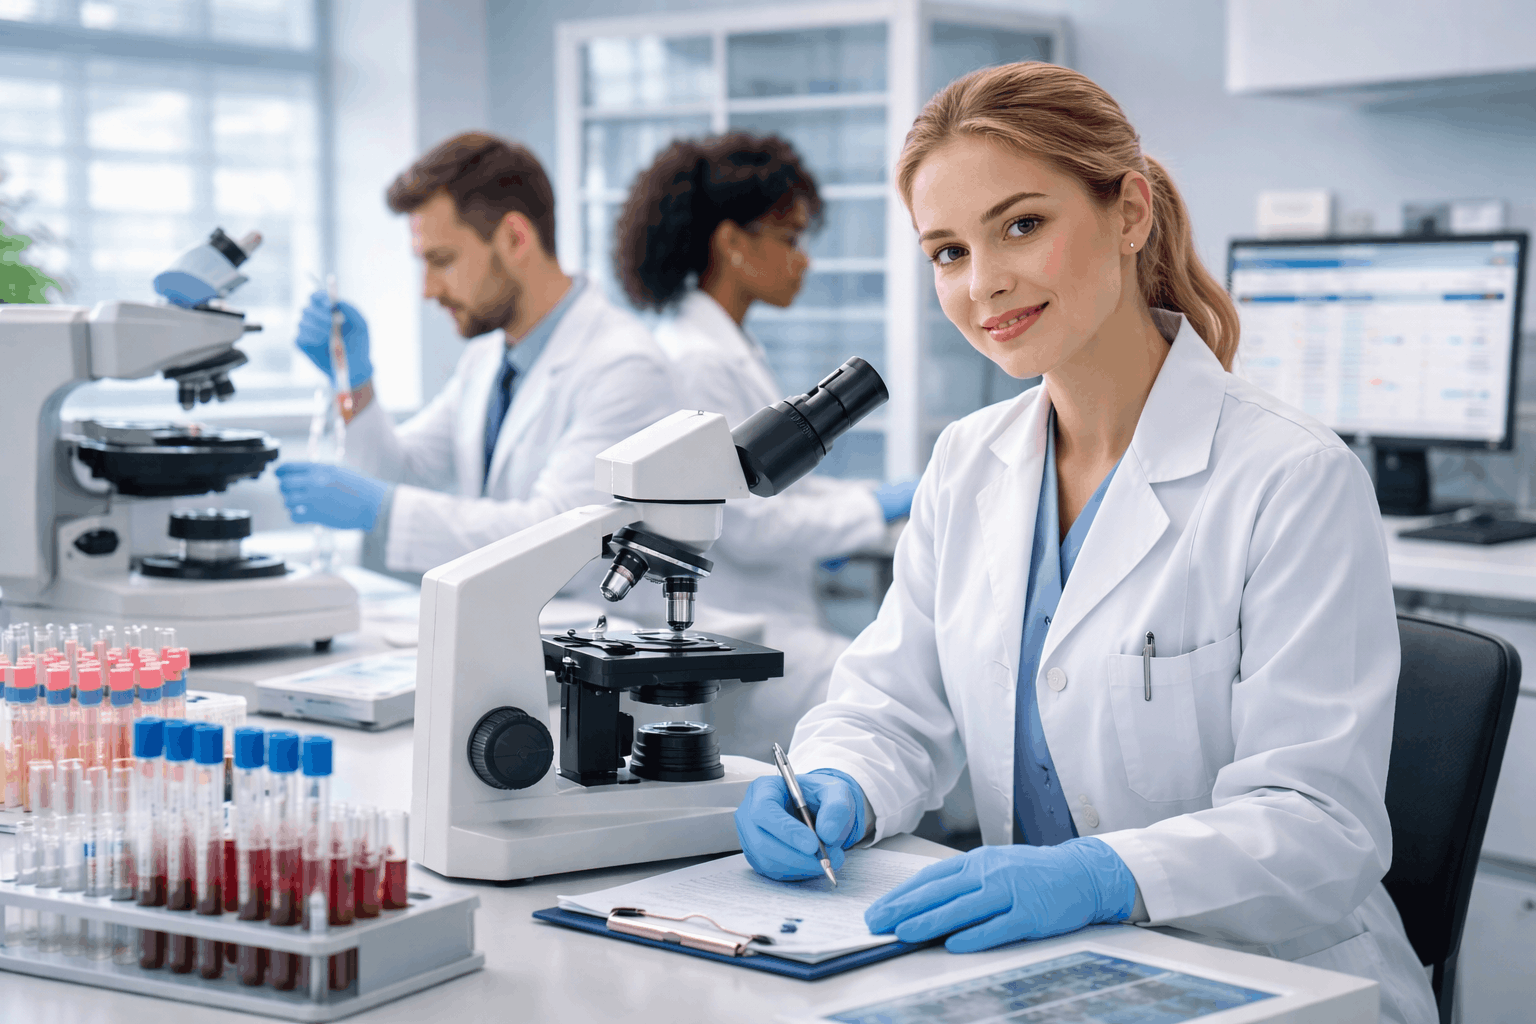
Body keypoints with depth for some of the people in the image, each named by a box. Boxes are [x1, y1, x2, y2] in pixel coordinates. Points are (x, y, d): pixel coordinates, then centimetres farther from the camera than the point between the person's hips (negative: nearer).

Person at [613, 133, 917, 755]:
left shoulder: (730, 348, 16)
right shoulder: (695, 362, -16)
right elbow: (748, 525, -19)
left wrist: (890, 496, 14)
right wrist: (878, 508, -9)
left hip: (767, 629, 10)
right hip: (724, 650, -10)